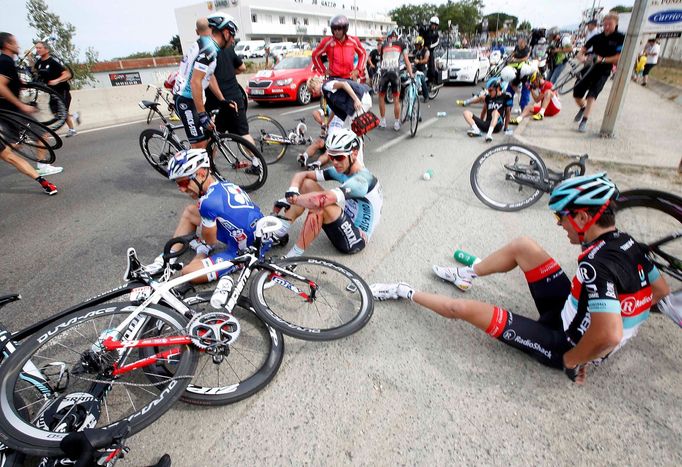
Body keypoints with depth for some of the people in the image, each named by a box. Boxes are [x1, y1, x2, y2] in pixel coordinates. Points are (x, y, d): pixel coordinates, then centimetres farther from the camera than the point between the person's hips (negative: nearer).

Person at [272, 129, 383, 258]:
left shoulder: (361, 180, -28)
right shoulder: (342, 170, -2)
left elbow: (321, 200, -42)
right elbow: (302, 175, -2)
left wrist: (291, 199, -27)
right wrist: (292, 191, -23)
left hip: (356, 240, -8)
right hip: (345, 225, 9)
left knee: (321, 205, -35)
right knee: (307, 183, -3)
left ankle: (293, 256, -21)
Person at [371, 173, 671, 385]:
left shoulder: (597, 266, -35)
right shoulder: (626, 242, -7)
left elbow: (608, 337, -41)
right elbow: (661, 291, 9)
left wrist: (571, 361, -22)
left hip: (563, 345, -8)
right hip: (573, 313, 8)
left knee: (463, 308, -15)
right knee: (522, 246, 5)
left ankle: (406, 293, 8)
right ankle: (465, 275, 23)